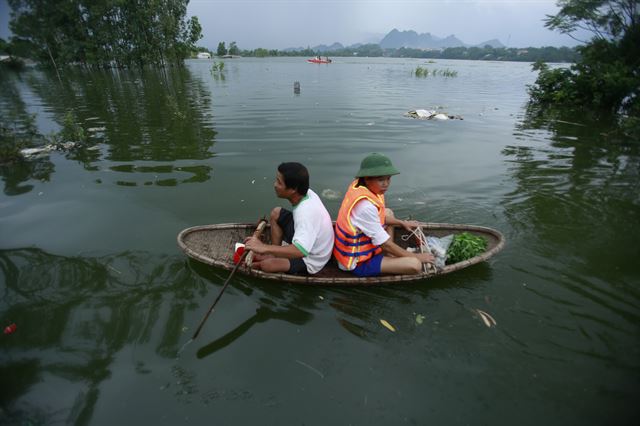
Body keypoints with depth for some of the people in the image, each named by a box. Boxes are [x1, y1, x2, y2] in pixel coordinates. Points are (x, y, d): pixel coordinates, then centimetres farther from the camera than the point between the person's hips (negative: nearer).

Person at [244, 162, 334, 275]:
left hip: (310, 261, -8)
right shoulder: (307, 193, -13)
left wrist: (264, 248, -45)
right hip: (307, 242, 8)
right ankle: (274, 255, 8)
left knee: (266, 265, -24)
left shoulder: (306, 212, -37)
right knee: (276, 213, 3)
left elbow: (300, 251, -48)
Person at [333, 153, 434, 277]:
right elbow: (385, 244, -23)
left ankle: (388, 256, 17)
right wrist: (415, 256, -11)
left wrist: (402, 222, 15)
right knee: (415, 265, -24)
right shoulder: (365, 206, -33)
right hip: (358, 263, -10)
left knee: (388, 212, 24)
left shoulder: (357, 185, -6)